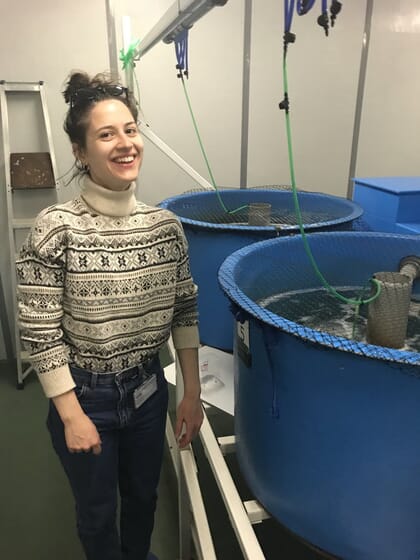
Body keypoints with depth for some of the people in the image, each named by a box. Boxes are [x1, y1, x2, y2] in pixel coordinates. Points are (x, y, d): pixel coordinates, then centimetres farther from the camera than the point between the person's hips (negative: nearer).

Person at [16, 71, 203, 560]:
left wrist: (191, 394, 2)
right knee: (97, 512, 21)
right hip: (84, 397, -3)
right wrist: (72, 416, -13)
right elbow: (39, 333, -15)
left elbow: (184, 312, 0)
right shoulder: (54, 229, -19)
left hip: (148, 390, 4)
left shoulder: (166, 225, -8)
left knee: (142, 495, 27)